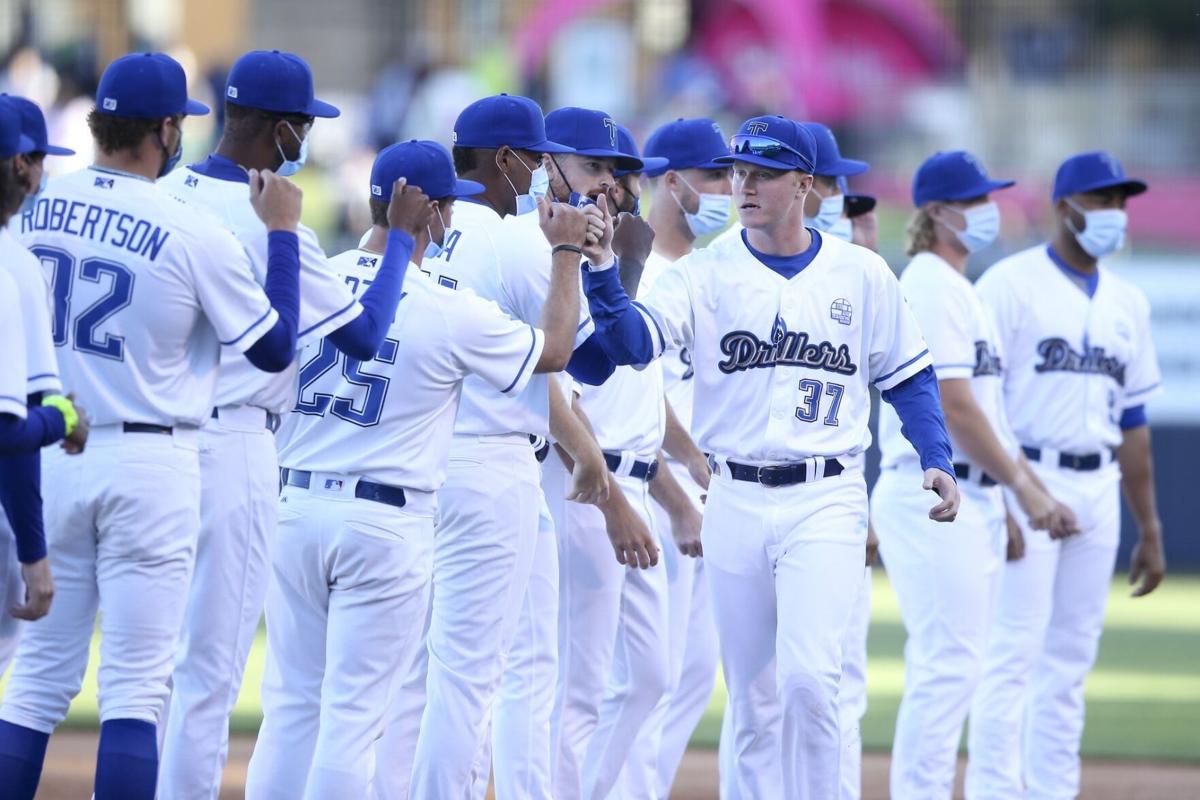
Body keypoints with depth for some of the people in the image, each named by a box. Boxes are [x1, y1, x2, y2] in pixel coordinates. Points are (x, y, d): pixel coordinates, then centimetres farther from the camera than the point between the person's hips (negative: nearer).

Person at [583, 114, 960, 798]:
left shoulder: (862, 274, 3)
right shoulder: (707, 273, 2)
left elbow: (908, 377, 10)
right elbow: (635, 340, -14)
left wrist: (937, 461, -3)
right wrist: (601, 270, -31)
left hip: (826, 501, -2)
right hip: (736, 502, 2)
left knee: (809, 677, -17)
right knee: (753, 695, 7)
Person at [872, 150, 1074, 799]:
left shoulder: (957, 288, 20)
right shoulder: (933, 286, -12)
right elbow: (953, 406, -18)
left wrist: (1032, 487, 19)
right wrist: (1022, 484, -12)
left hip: (970, 497, 10)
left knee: (948, 667, 11)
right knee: (949, 663, -12)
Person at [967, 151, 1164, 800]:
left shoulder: (1128, 303, 15)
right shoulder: (1010, 284, -5)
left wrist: (1149, 528, 15)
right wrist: (996, 502, -19)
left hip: (1098, 495, 6)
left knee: (1071, 661, 7)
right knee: (1013, 652, -10)